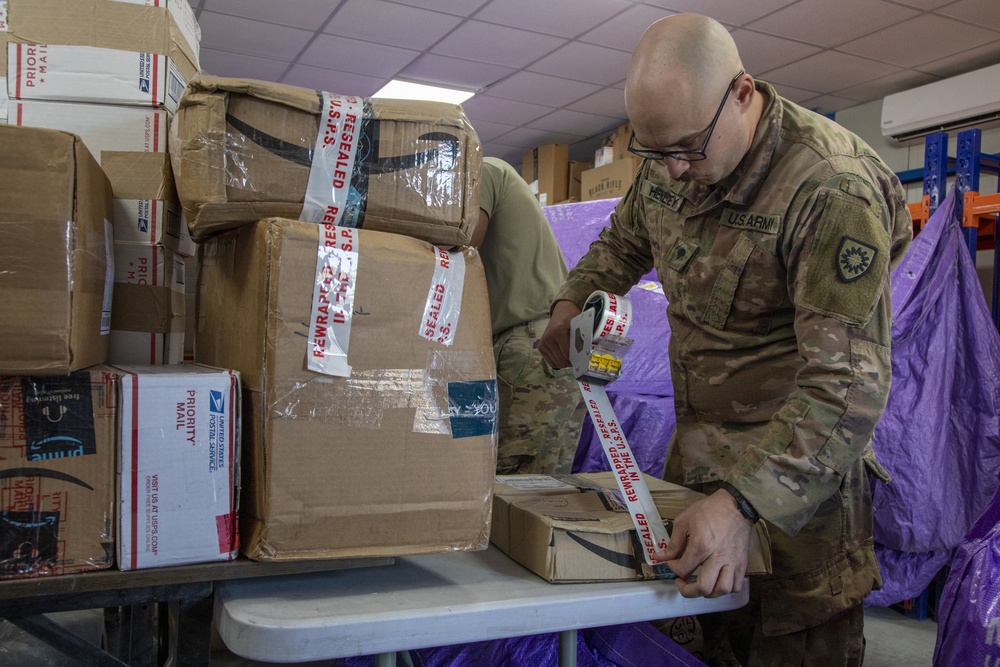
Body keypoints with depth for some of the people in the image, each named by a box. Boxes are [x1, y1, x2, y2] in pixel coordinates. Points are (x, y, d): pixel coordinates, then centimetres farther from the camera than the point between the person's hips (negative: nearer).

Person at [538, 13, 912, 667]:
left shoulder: (834, 188, -24)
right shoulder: (667, 164, -1)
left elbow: (849, 381, -29)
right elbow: (623, 242, 21)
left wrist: (743, 501, -38)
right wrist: (573, 302, 2)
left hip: (795, 462, -6)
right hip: (694, 445, 6)